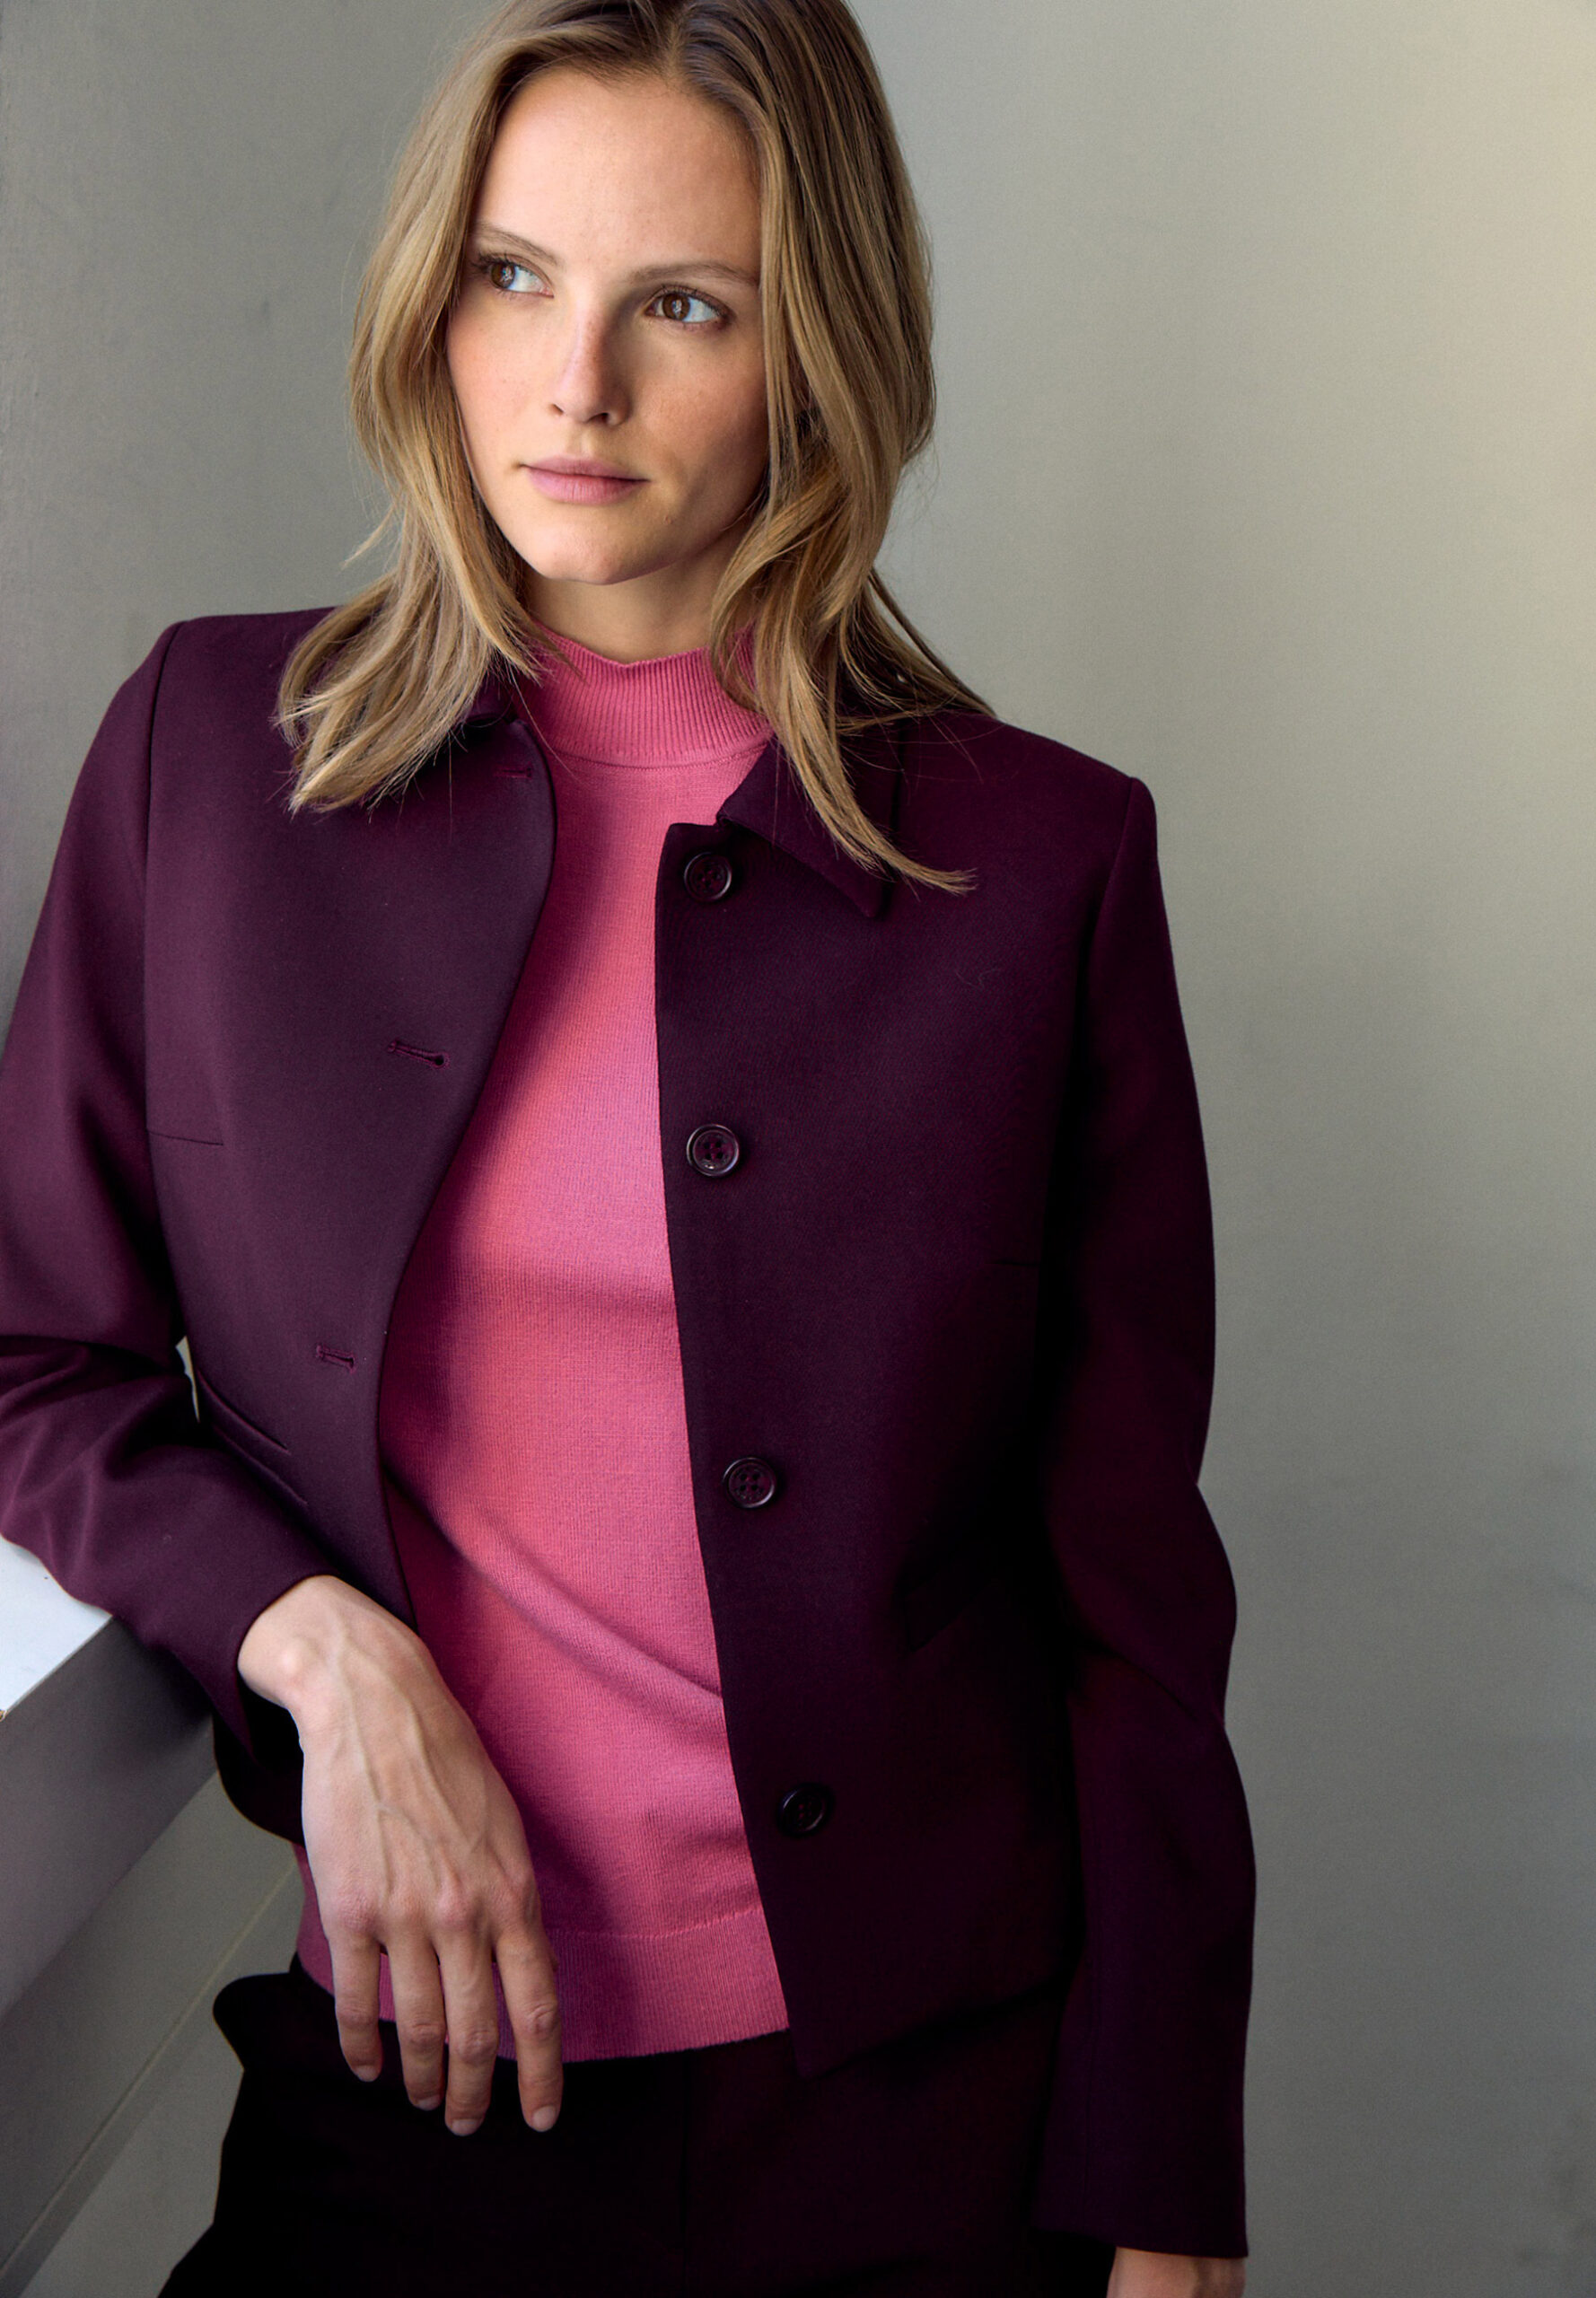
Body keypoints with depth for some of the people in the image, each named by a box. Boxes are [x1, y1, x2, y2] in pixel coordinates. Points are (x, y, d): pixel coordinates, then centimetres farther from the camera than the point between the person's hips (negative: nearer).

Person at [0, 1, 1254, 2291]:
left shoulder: (1041, 859, -6)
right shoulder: (213, 748, -1)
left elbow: (1128, 1596, -3)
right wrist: (327, 1654, -13)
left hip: (939, 2096, 0)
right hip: (409, 2068, 1)